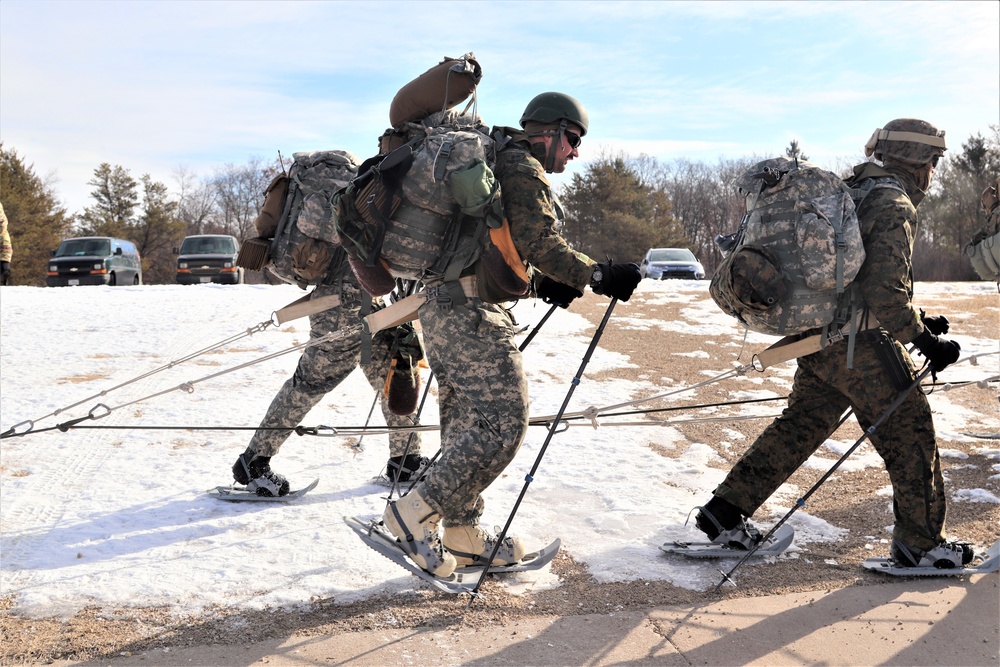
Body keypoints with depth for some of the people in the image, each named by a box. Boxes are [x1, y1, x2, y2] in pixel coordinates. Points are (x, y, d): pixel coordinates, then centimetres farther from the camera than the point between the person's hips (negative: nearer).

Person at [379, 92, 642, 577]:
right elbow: (538, 243, -18)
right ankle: (417, 512, -7)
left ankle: (463, 536, 20)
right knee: (503, 422, -9)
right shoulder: (524, 168, -6)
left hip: (440, 301, 11)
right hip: (470, 310, -11)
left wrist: (541, 285, 19)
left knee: (466, 421, 14)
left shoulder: (494, 161, 25)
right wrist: (598, 275, -13)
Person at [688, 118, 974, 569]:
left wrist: (915, 320, 21)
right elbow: (886, 292, -22)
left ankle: (724, 511, 18)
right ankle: (920, 544, 16)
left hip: (818, 338, 9)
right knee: (909, 433, 5)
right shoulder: (895, 207, -13)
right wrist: (924, 339, -12)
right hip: (861, 345, -9)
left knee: (800, 425, 16)